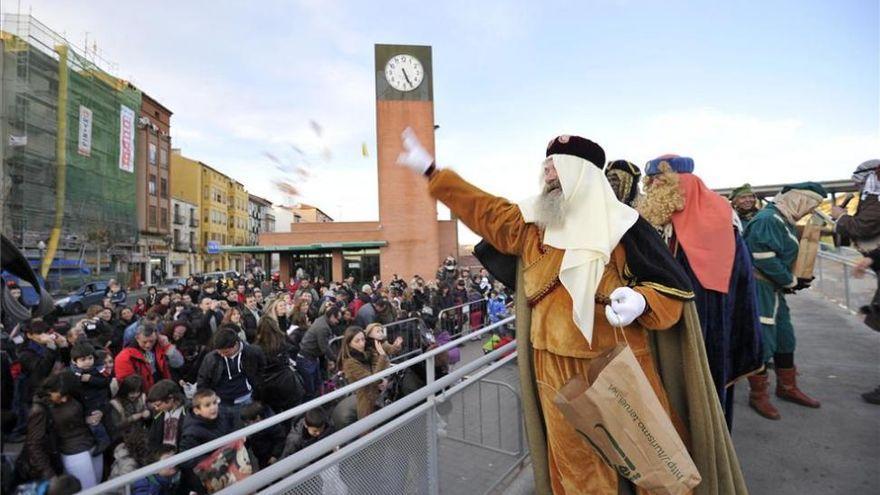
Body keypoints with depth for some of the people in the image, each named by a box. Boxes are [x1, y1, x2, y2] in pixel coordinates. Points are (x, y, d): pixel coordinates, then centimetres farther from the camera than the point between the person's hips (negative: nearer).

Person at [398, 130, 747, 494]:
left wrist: (640, 301, -28)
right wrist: (431, 170, 7)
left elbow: (672, 288, -5)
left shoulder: (620, 226, -7)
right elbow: (484, 210, 7)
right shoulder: (531, 225, 6)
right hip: (557, 372, 4)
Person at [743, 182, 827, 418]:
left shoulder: (784, 220, 14)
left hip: (773, 288, 11)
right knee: (762, 341, -3)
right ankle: (758, 395, 11)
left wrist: (793, 280, 7)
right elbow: (765, 259, -24)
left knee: (784, 337, 20)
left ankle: (787, 387, 36)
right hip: (759, 287, -11)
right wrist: (791, 282, -13)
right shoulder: (768, 219, -19)